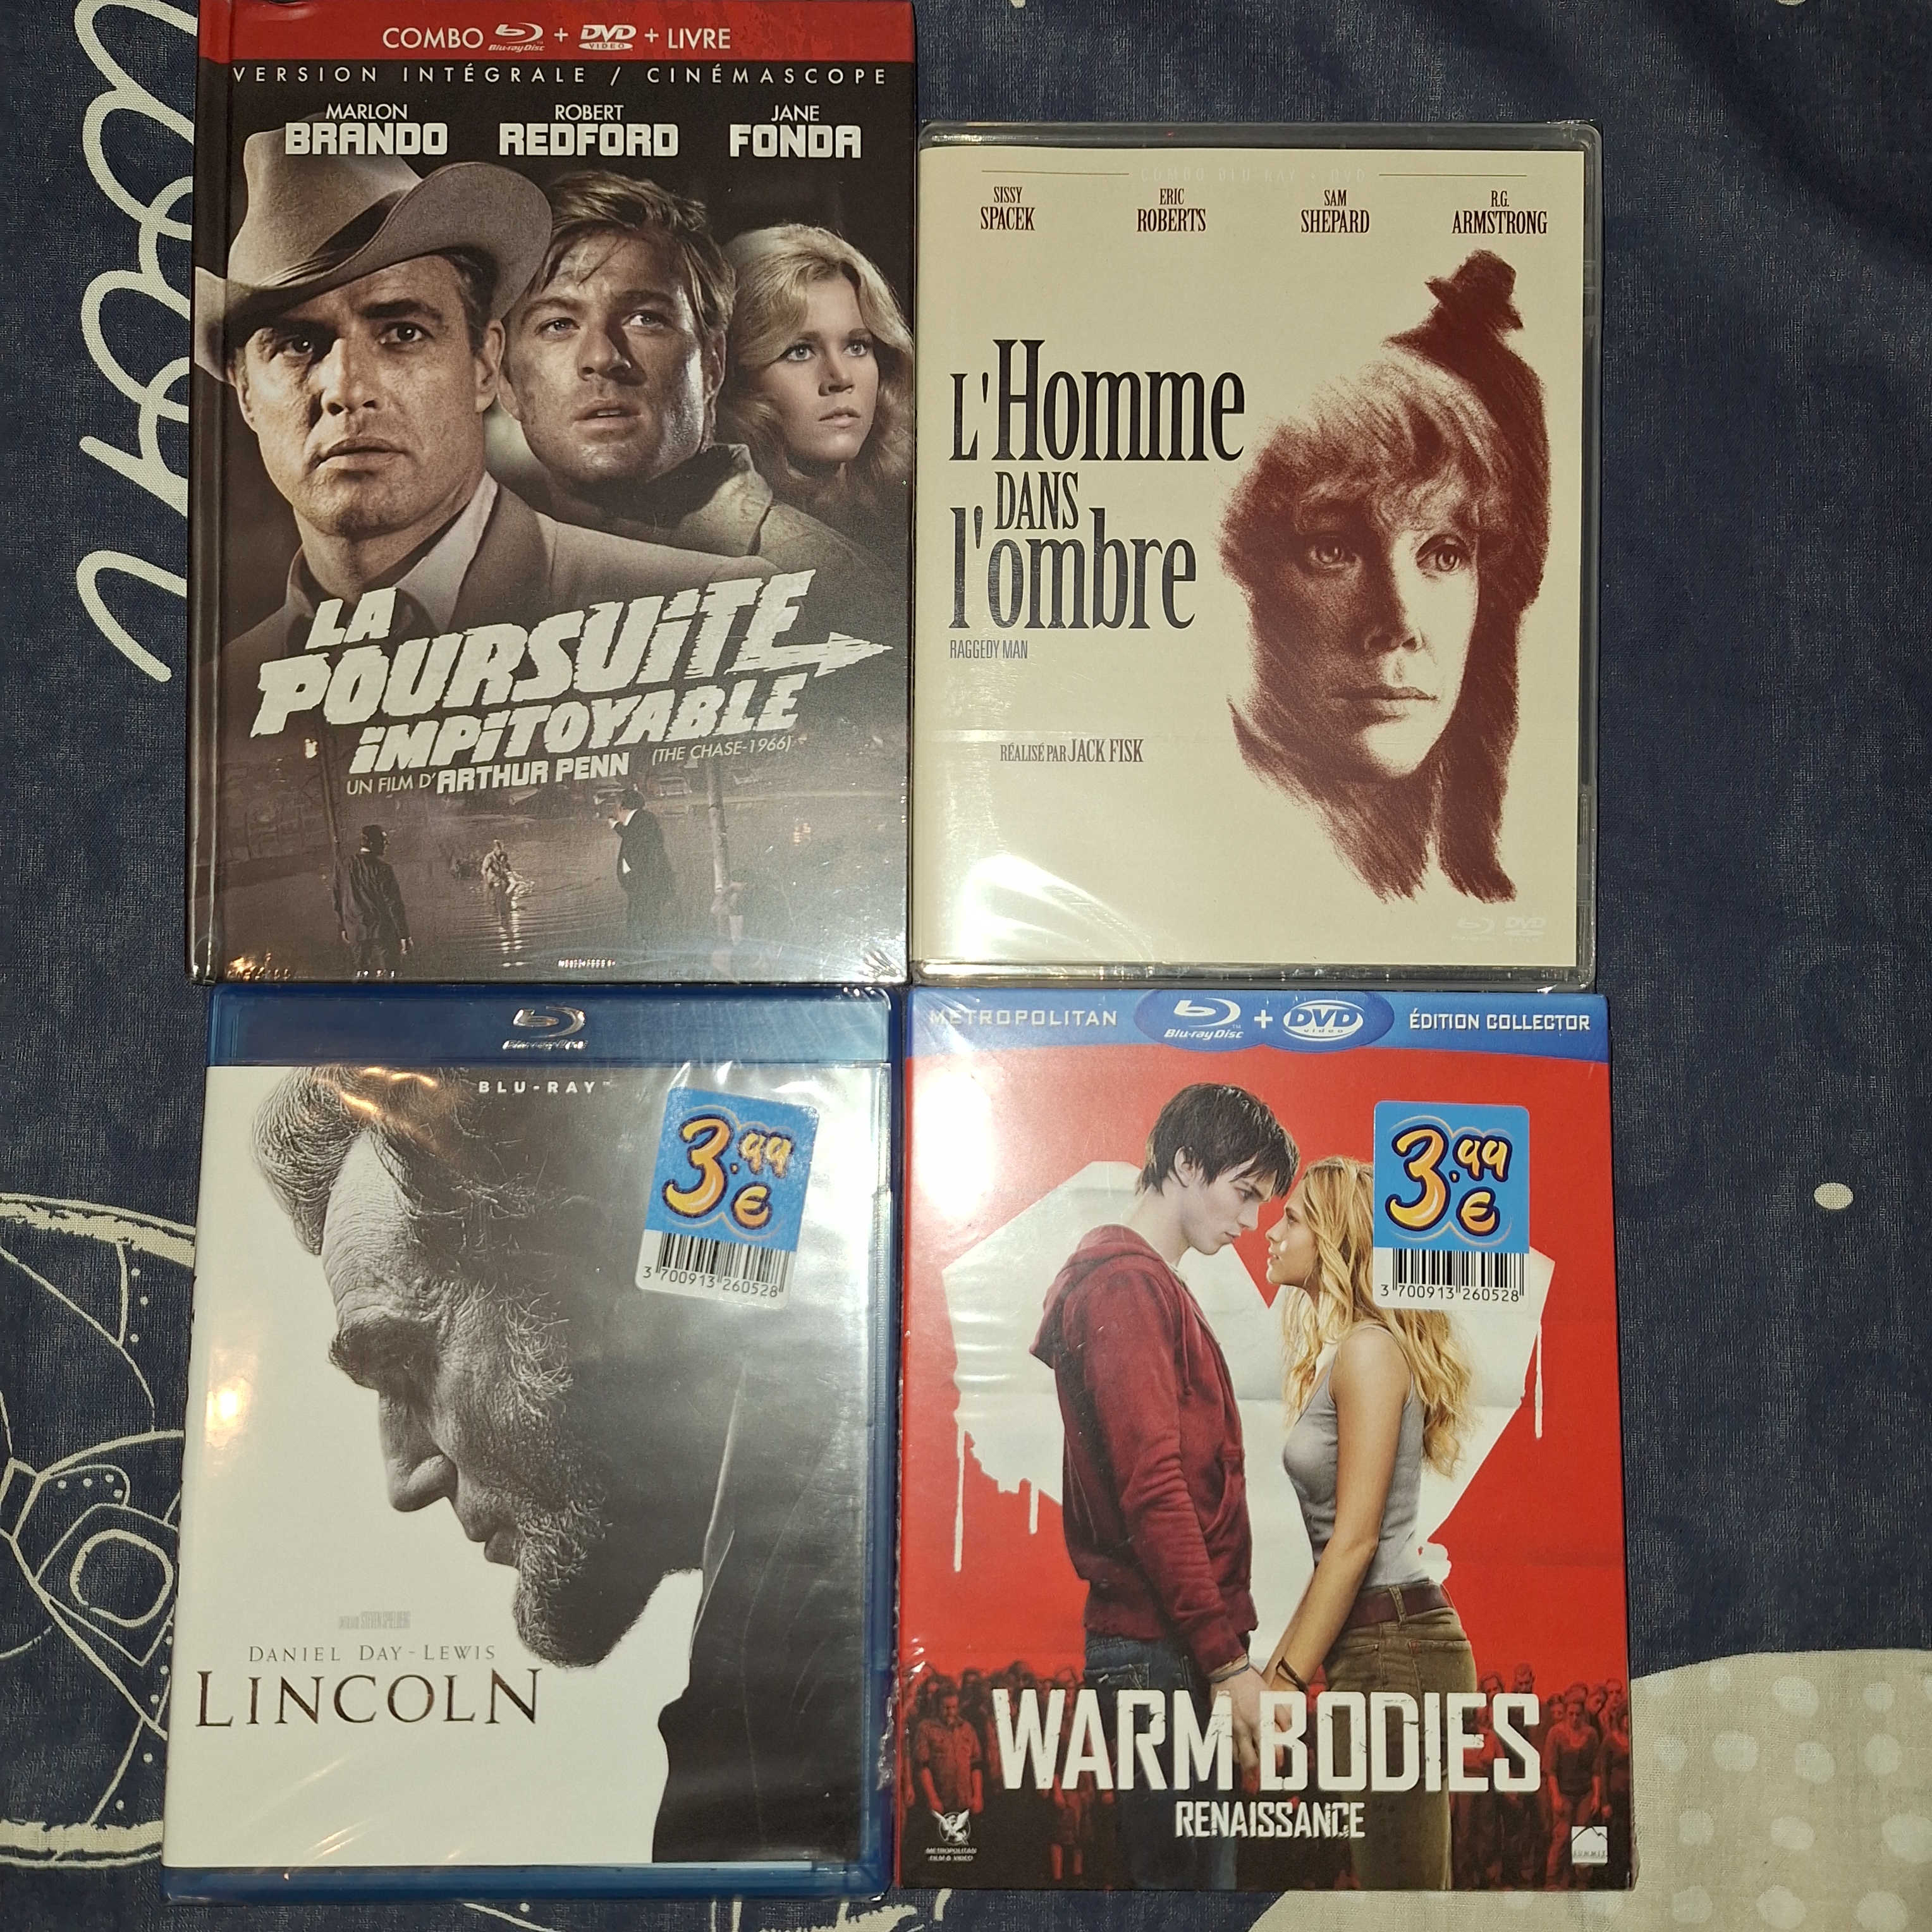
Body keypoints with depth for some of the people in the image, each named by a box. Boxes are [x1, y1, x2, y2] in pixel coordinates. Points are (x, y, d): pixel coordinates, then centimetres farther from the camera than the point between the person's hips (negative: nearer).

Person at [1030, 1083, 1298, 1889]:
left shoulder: (1152, 1287, 19)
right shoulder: (1125, 1282, -12)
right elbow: (1152, 1487, -20)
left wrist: (1224, 1648, 15)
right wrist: (1227, 1662, -19)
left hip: (1180, 1650, 10)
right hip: (1162, 1651, -10)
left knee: (1199, 1867, 13)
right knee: (1181, 1874, -4)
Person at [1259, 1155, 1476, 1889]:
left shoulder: (1368, 1348, -13)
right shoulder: (1341, 1353, 15)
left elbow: (1357, 1539, -18)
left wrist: (1290, 1681, -16)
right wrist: (1278, 1662, 16)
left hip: (1395, 1645, -10)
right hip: (1373, 1648, 10)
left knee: (1400, 1883, -2)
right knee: (1397, 1876, 15)